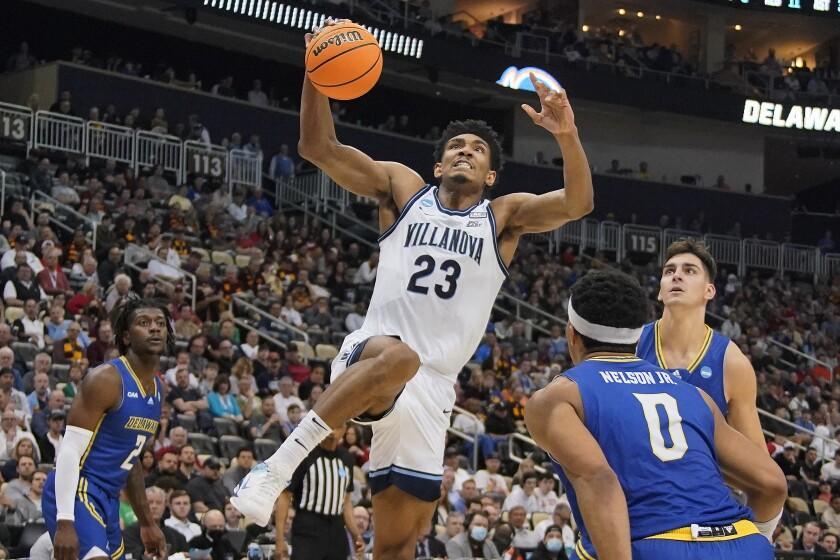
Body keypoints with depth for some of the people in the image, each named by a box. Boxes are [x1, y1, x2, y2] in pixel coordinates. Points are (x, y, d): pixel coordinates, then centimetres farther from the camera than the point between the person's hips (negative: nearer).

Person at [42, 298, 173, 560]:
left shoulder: (157, 389, 13)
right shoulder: (106, 379, -13)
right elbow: (70, 450, -18)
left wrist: (147, 524, 24)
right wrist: (64, 521, -26)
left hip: (108, 499, 9)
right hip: (77, 492, -9)